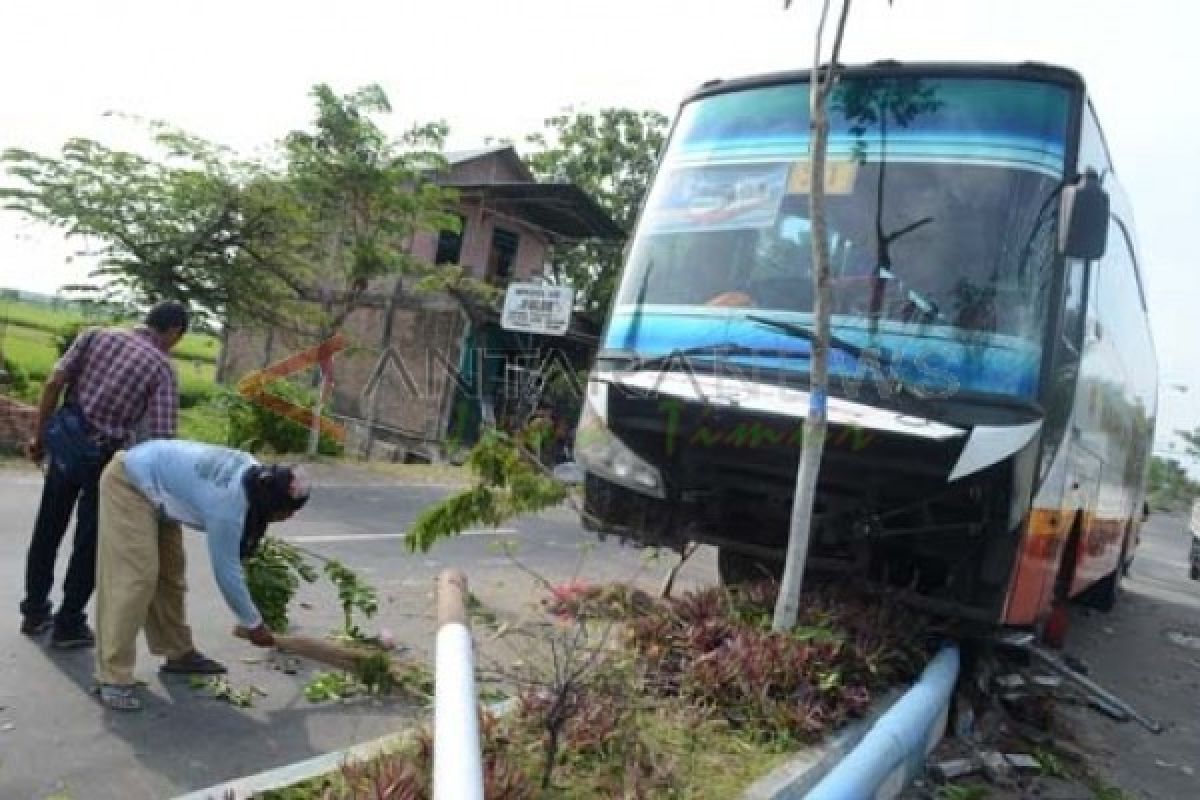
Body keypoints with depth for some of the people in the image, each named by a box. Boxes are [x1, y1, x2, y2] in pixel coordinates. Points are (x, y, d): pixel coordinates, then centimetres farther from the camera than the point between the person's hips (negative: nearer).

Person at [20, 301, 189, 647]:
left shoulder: (96, 334, 4)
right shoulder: (162, 368, -9)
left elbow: (54, 383, -1)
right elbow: (160, 437, -15)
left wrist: (38, 434, 7)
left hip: (64, 438, 5)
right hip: (103, 455, -5)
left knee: (48, 528, 21)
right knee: (89, 541, 12)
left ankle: (35, 610, 36)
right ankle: (68, 624, 21)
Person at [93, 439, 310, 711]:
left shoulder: (255, 476, -8)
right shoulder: (228, 504, -32)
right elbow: (226, 571, -23)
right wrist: (253, 624, -12)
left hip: (153, 484, 10)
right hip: (129, 484, -10)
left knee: (169, 571, 13)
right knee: (136, 577, -16)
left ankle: (178, 652, 23)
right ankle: (114, 678, -12)